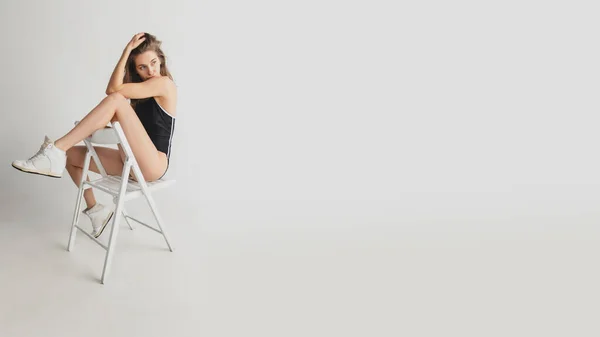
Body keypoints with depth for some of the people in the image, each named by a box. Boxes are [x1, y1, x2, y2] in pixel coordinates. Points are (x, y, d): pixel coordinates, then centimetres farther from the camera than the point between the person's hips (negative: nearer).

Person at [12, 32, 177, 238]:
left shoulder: (165, 83, -8)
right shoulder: (142, 90, 20)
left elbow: (113, 89, -14)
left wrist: (126, 51, -8)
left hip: (153, 165, -9)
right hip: (132, 162, 9)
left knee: (116, 99, -25)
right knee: (71, 154, 8)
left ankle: (56, 152, -25)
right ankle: (95, 210, 13)